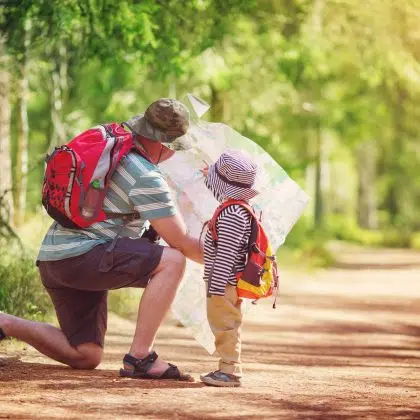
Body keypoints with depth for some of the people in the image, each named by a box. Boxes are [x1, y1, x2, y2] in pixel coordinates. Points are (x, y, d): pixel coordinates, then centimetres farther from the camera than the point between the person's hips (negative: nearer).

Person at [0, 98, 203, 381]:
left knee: (86, 357, 14)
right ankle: (139, 357, -20)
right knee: (172, 262, -19)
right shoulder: (147, 178, -13)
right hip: (80, 254, -10)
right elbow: (181, 244, -9)